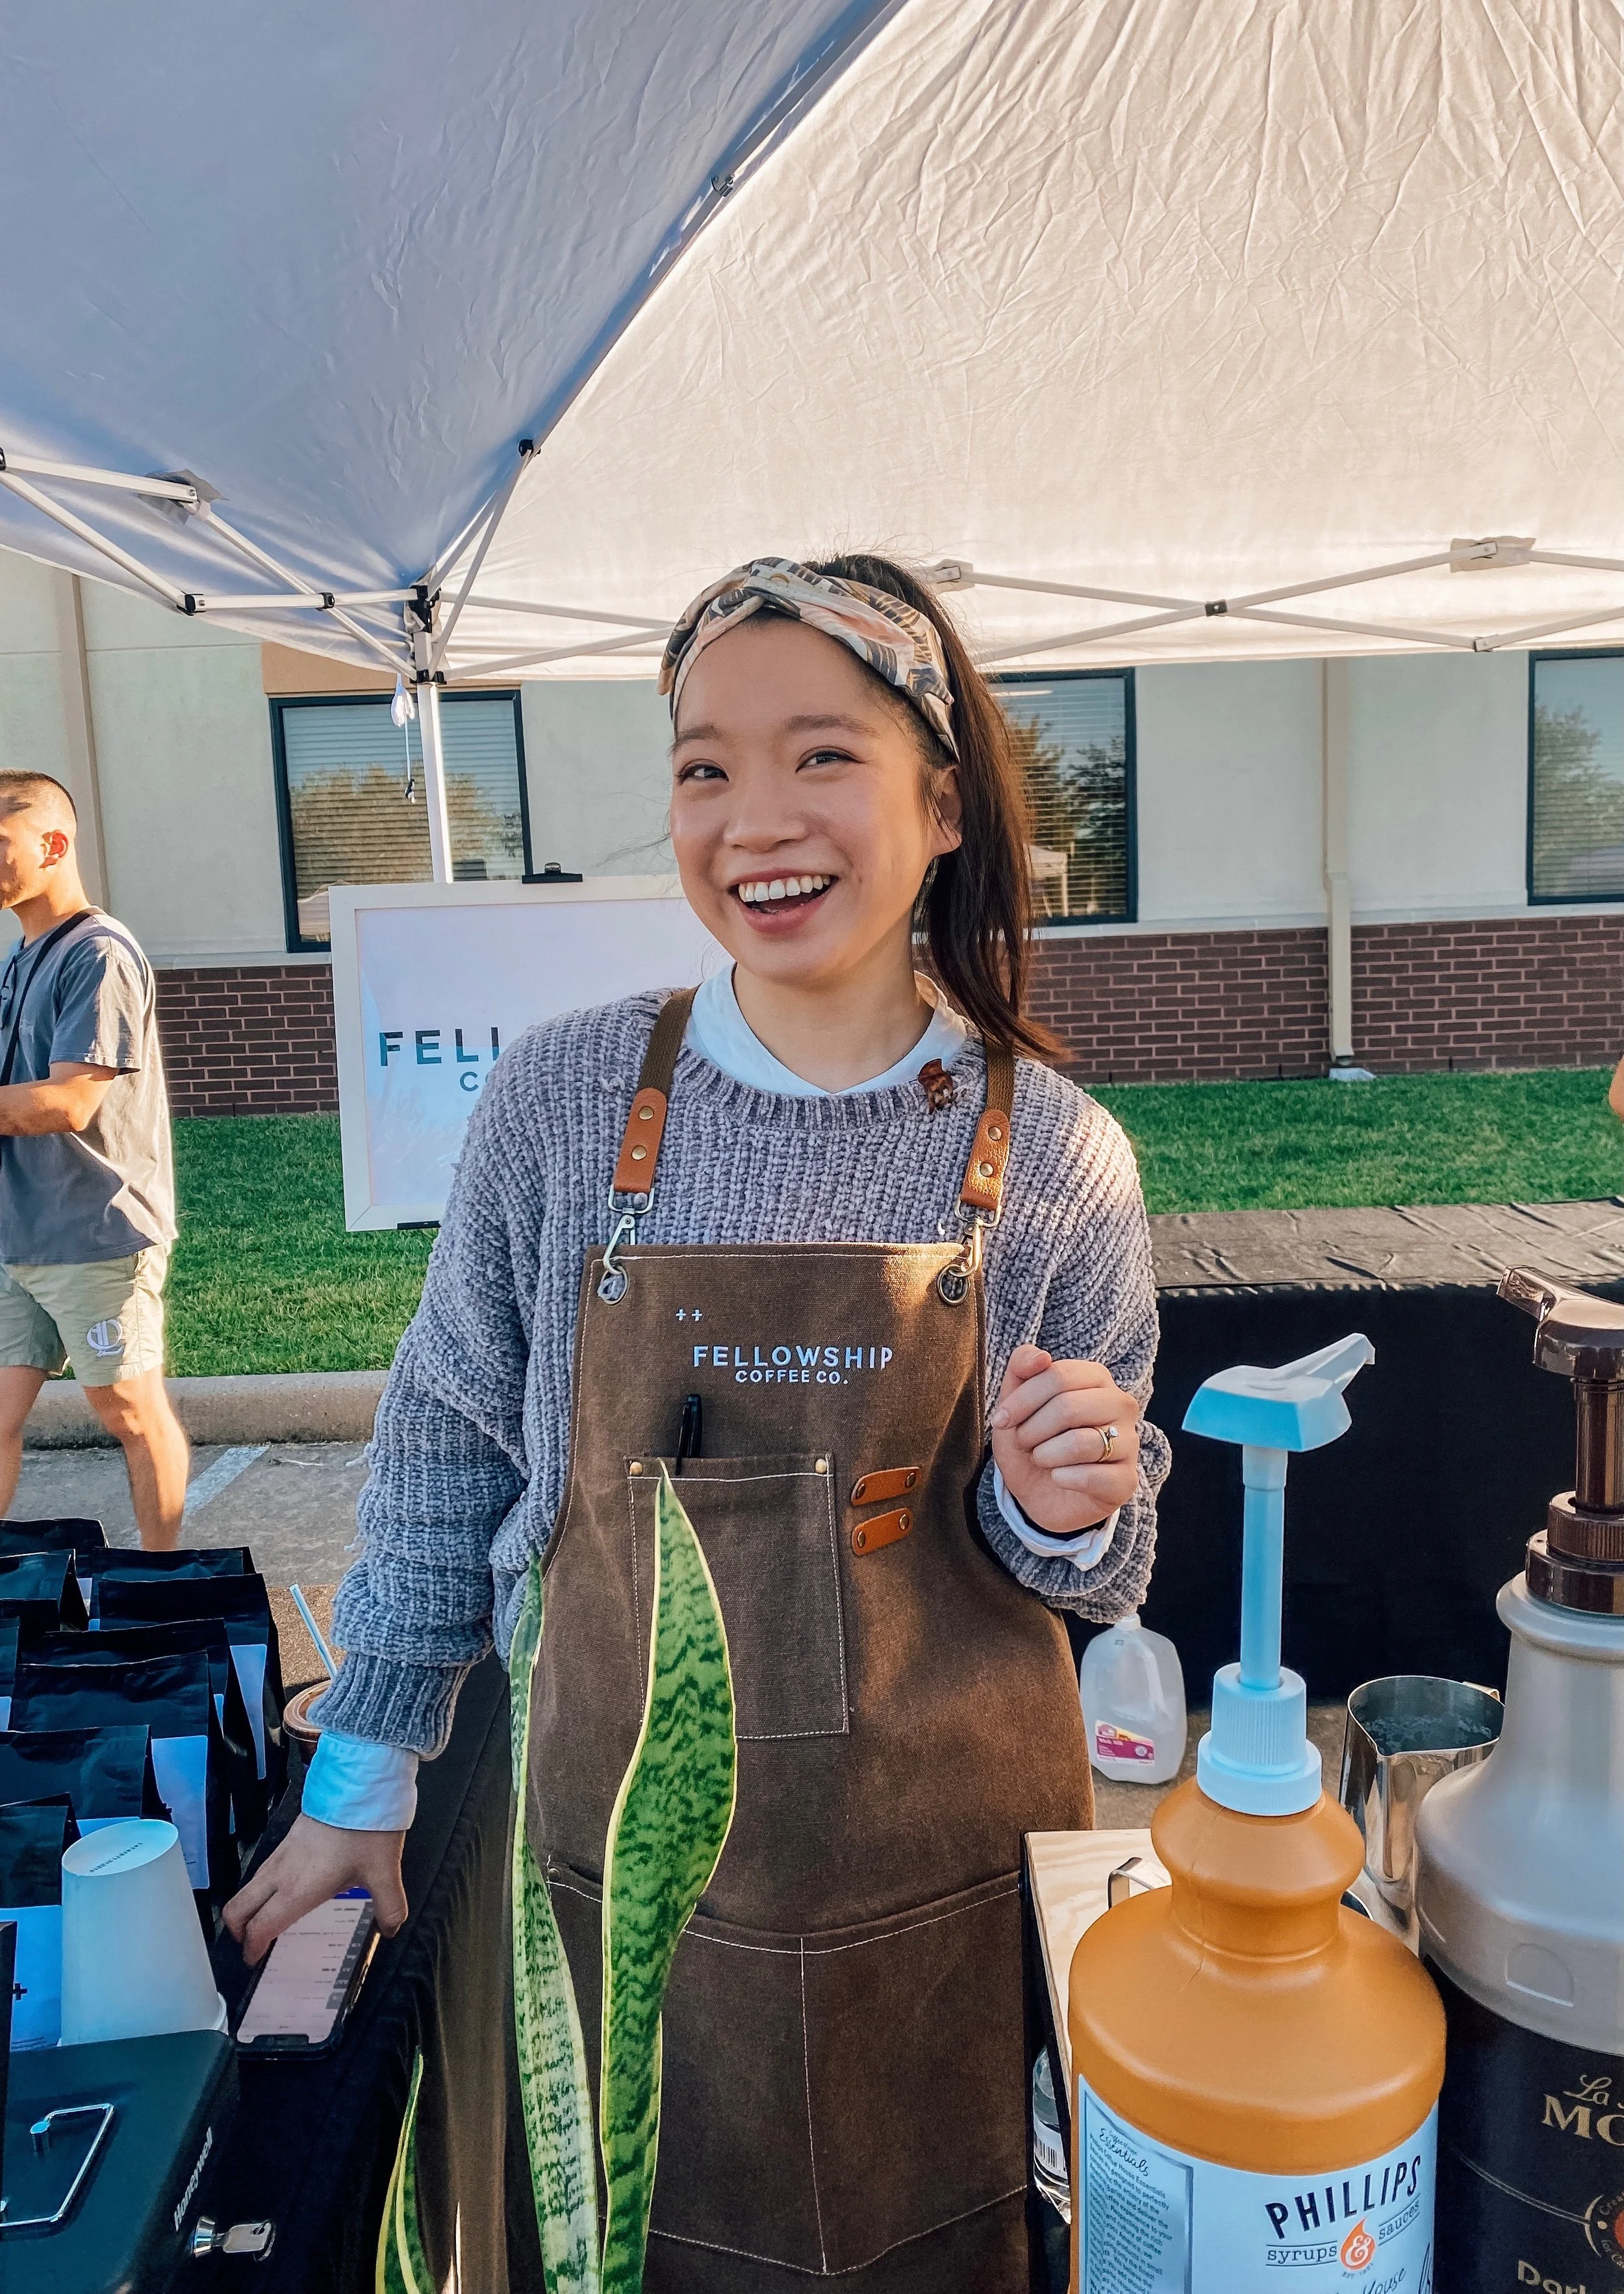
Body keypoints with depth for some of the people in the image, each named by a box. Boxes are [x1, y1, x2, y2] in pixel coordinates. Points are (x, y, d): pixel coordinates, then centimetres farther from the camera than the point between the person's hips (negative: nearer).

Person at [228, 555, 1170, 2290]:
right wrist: (366, 1764, 5)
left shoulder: (1054, 1158, -10)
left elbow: (1089, 1578, 2)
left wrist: (1060, 1517, -20)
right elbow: (445, 1438, 2)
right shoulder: (565, 1100, -11)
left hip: (953, 1893, 0)